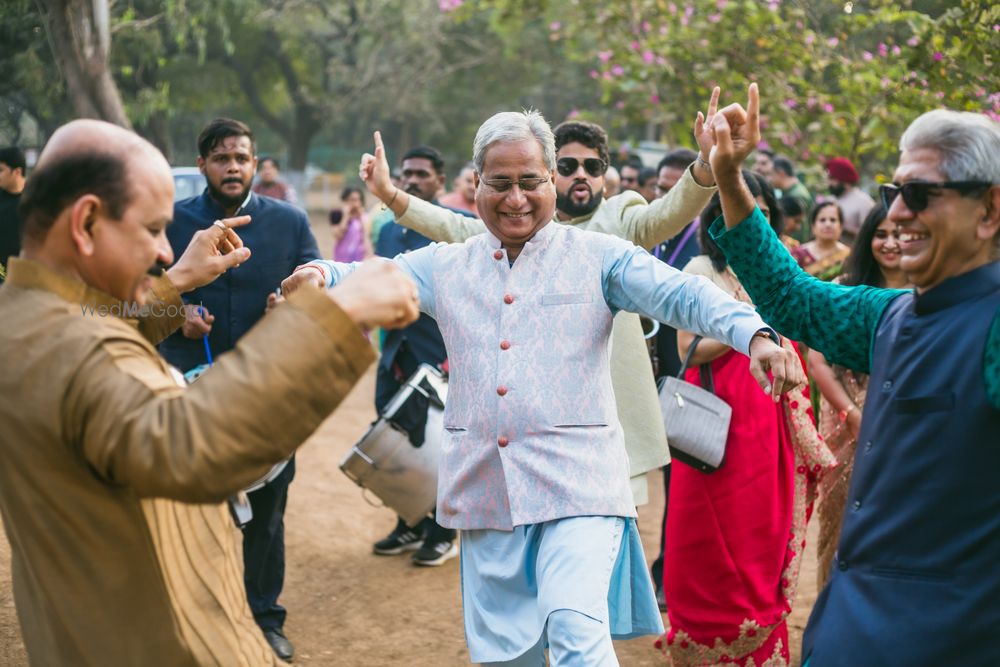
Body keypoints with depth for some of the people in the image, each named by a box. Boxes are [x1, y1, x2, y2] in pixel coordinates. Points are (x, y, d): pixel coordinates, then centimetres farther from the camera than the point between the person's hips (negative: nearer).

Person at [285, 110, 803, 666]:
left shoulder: (598, 256, 1)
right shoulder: (445, 266, 11)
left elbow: (681, 294, -9)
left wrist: (755, 335, -25)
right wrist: (318, 275, -17)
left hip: (576, 484, -4)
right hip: (485, 489, 4)